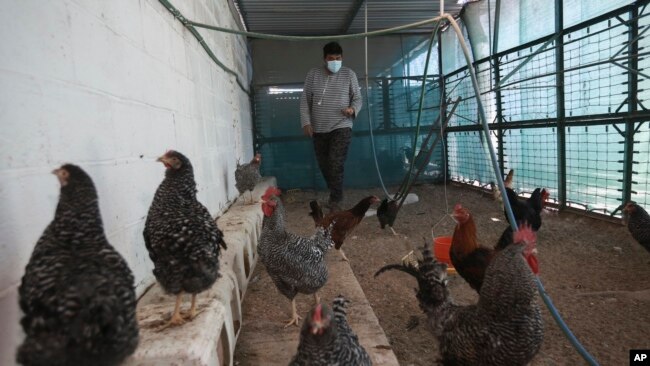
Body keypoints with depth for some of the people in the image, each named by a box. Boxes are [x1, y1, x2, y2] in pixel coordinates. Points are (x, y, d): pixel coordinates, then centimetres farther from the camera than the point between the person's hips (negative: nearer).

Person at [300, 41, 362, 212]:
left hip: (341, 127, -3)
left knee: (336, 164, -14)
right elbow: (305, 99, 5)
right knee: (324, 165, 10)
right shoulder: (313, 74, 3)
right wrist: (306, 122, -5)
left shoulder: (349, 74, 1)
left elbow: (358, 98, 4)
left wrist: (353, 109, -18)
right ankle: (335, 194, 31)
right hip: (319, 129, 3)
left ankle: (335, 201, -5)